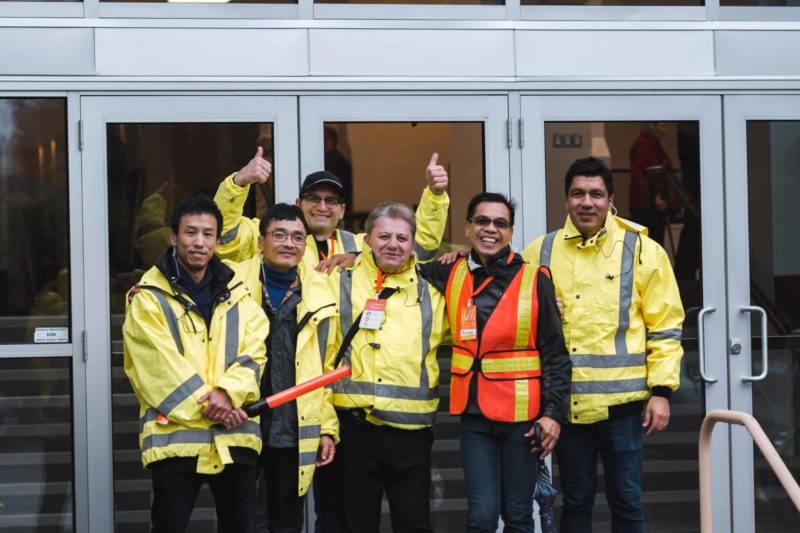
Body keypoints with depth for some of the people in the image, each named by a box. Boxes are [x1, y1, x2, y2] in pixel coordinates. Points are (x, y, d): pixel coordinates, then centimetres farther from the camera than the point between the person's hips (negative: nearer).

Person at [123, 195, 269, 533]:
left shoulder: (238, 295, 13)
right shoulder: (149, 298, 1)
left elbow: (253, 353, 1)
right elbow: (161, 364, -10)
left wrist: (228, 392, -18)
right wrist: (207, 405, -16)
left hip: (235, 437, 4)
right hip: (175, 435, -4)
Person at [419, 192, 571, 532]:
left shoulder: (535, 280, -3)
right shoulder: (451, 276, 4)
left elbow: (555, 353, -2)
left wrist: (554, 412, -8)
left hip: (522, 414, -2)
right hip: (474, 414, 2)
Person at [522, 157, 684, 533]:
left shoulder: (642, 251, 0)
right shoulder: (540, 253, 6)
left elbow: (665, 328, 0)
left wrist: (661, 390, -5)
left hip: (621, 399, -2)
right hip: (565, 402, 2)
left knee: (626, 499, 6)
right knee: (576, 501, 10)